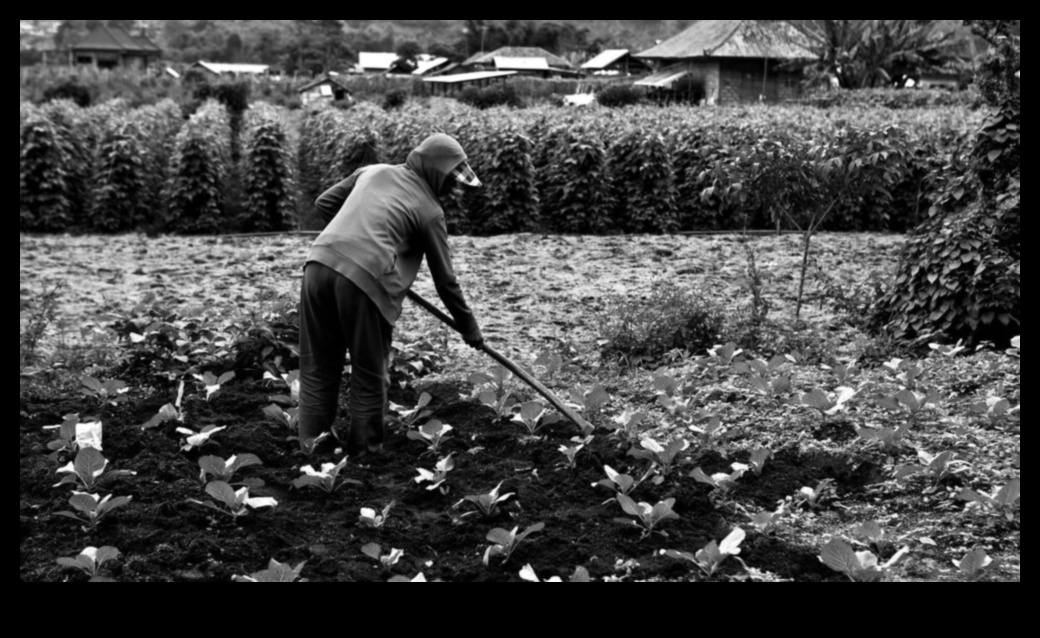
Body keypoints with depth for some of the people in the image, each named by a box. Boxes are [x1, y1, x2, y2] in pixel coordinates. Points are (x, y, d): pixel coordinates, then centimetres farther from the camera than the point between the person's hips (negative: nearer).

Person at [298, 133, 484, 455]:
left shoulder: (373, 171, 21)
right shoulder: (429, 210, 8)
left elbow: (324, 203, 25)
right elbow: (445, 279, 12)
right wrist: (469, 328, 22)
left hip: (319, 264, 5)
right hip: (364, 279, -5)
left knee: (318, 368, 14)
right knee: (370, 376, 11)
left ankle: (313, 446, 21)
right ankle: (365, 449, 19)